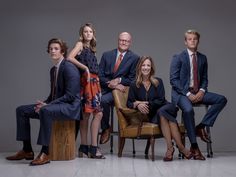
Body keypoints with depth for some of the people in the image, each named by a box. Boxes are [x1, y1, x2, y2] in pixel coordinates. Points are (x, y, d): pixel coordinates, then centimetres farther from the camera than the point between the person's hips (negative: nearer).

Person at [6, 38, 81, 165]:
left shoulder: (69, 68, -12)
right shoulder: (53, 70, 16)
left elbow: (70, 95, -20)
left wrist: (47, 105, -20)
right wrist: (44, 103, -2)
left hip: (70, 106, -9)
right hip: (55, 104, 10)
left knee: (46, 111, -39)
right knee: (21, 110, 1)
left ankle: (45, 153, -33)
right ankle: (27, 150, 0)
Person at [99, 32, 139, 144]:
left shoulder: (134, 58, 5)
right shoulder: (106, 55, 12)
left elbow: (132, 79, 3)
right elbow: (100, 75, 4)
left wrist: (119, 80, -13)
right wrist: (112, 84, -12)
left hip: (121, 90, -3)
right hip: (104, 89, 3)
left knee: (103, 100, -31)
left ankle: (106, 128, -6)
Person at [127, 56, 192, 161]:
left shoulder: (158, 82, 9)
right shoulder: (134, 85, 11)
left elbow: (161, 100, -2)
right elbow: (129, 103, 6)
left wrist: (146, 104, -15)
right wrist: (137, 105, -17)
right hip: (150, 116, 0)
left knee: (161, 111, -36)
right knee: (163, 114, -33)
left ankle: (170, 147, -38)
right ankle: (180, 147, -38)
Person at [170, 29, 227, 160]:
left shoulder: (203, 58, 13)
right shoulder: (178, 58, -1)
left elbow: (204, 79, 14)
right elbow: (173, 79, -8)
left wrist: (202, 91, -8)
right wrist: (188, 94, -17)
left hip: (198, 93, 5)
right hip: (181, 93, -5)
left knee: (222, 99, -14)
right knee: (188, 109, -35)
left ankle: (201, 126, -12)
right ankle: (194, 147, -25)